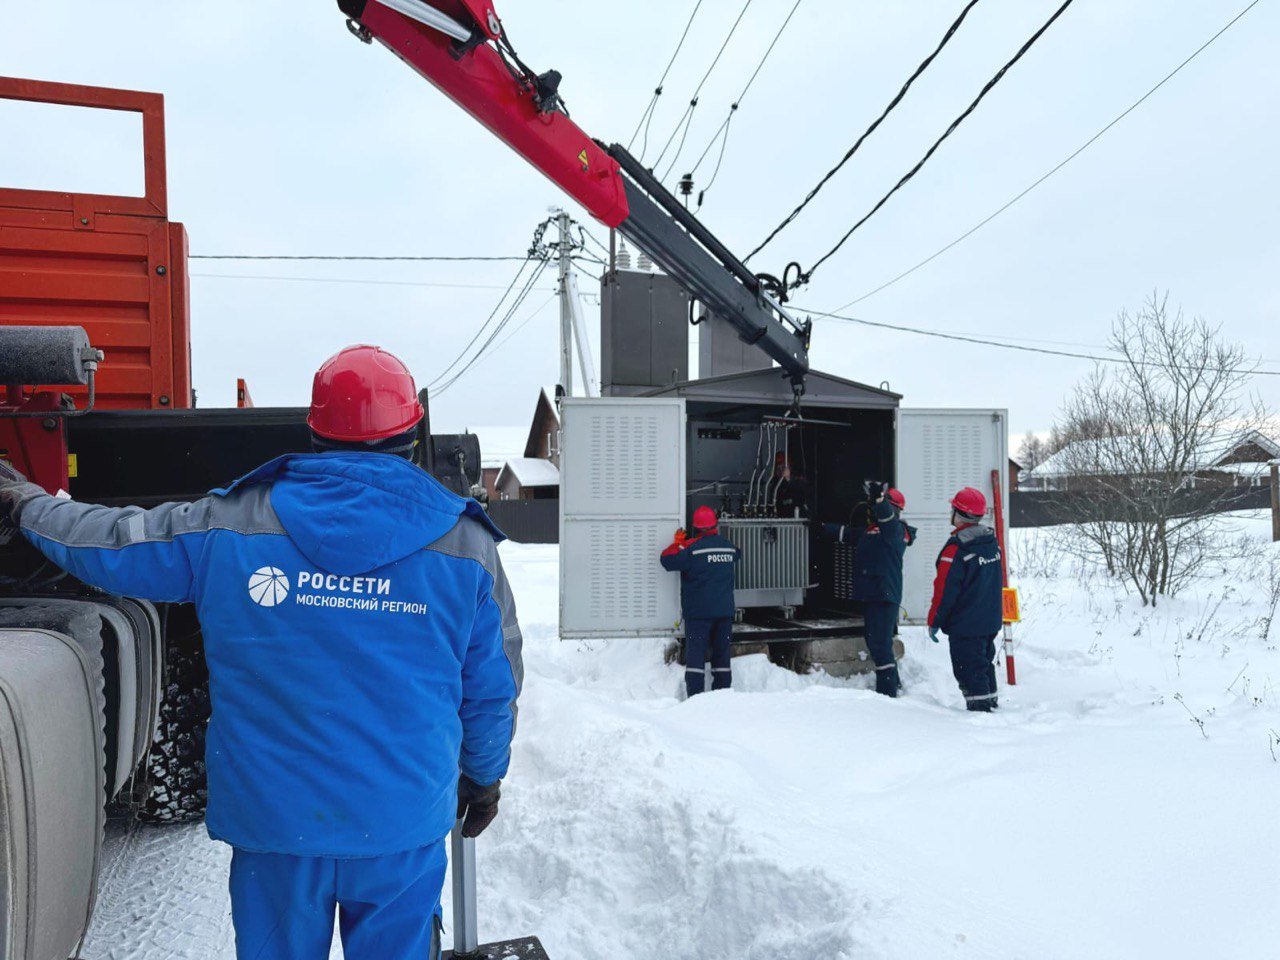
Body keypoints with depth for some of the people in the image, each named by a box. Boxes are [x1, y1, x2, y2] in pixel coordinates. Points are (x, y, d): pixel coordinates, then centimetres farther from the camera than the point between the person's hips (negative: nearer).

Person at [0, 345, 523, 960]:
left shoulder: (228, 528, -8)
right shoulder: (466, 545, -8)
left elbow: (110, 542, 8)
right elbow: (492, 689, 0)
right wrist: (484, 779, 18)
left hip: (273, 821, 1)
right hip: (403, 827, 0)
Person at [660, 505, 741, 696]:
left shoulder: (692, 547, -12)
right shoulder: (729, 547, 6)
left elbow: (667, 560, -12)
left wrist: (677, 543, 6)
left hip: (698, 612, -5)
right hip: (725, 611, 5)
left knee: (695, 654, -3)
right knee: (722, 654, 12)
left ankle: (695, 697, -9)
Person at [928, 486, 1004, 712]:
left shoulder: (956, 548, -21)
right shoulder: (992, 540, 5)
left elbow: (945, 589, -18)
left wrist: (934, 621, -9)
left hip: (965, 624, -8)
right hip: (991, 621, 8)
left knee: (968, 670, -1)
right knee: (984, 663, 21)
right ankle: (991, 701, 31)